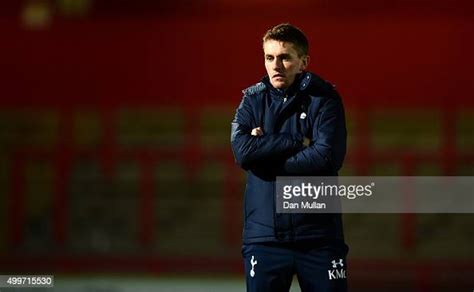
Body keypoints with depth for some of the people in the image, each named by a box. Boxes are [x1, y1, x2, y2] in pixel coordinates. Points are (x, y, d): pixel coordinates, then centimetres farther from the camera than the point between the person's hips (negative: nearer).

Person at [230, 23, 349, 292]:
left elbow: (328, 157, -13)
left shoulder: (324, 99, 1)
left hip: (319, 236, -2)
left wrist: (265, 152, -9)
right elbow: (242, 151, -9)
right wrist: (299, 142, -13)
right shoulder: (253, 100, 8)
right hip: (264, 236, 2)